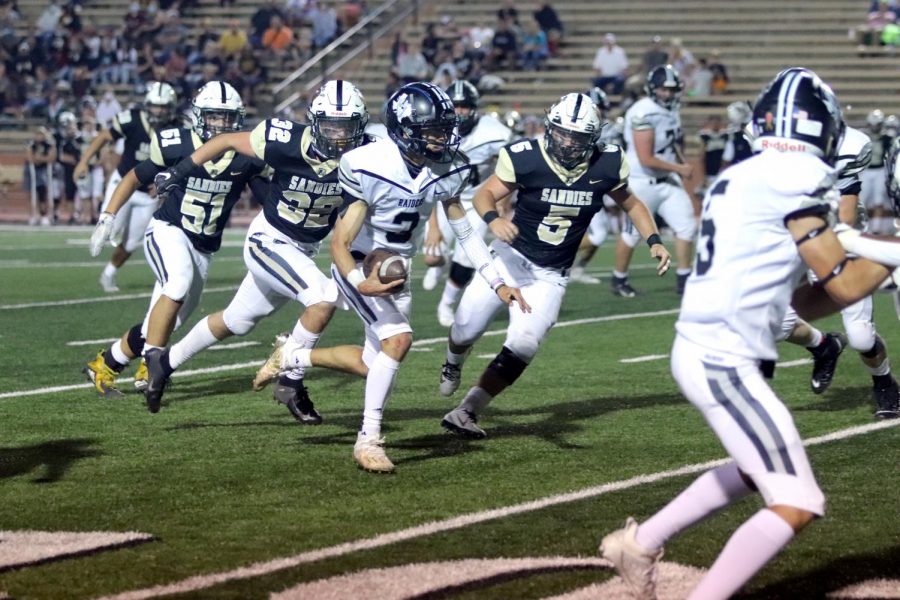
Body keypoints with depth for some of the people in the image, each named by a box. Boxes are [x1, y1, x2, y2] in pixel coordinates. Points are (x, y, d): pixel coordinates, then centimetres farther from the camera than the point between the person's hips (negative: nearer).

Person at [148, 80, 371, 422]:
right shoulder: (288, 143, -25)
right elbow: (228, 141, -10)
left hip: (305, 251, 6)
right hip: (269, 241, -6)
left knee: (236, 322, 21)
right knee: (324, 298, -25)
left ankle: (167, 363, 41)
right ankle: (291, 384, -10)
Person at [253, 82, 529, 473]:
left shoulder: (448, 169, -10)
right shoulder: (370, 167, -28)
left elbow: (464, 231, 4)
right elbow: (340, 242, -23)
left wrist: (497, 283, -1)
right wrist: (360, 284, -39)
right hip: (358, 266, -7)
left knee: (373, 363, 11)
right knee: (398, 339, -25)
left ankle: (291, 356, 32)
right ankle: (368, 439, -15)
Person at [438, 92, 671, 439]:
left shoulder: (606, 165, -10)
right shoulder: (526, 158, -20)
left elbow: (630, 204, 8)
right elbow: (485, 194, -15)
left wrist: (654, 241, -4)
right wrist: (493, 219, -37)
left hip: (550, 276, 1)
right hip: (510, 257, -1)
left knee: (523, 345, -16)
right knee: (465, 330, 3)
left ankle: (467, 411, -3)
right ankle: (454, 364, 43)